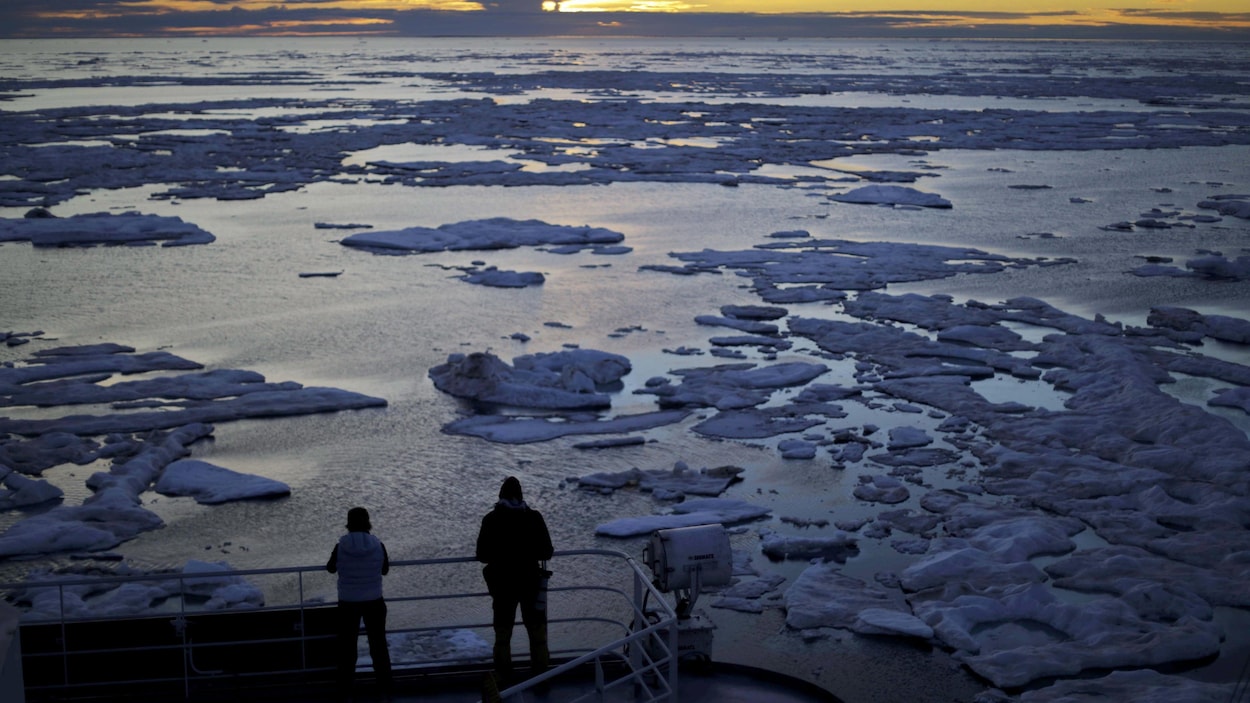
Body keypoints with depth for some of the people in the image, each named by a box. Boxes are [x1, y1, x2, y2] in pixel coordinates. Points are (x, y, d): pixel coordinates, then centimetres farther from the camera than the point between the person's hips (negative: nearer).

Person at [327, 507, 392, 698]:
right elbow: (384, 570, 4)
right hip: (374, 602, 1)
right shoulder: (378, 546, -11)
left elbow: (331, 568, 6)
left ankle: (345, 686, 18)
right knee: (378, 644, 15)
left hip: (348, 603, -1)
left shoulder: (341, 547, -12)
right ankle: (384, 684, 21)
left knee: (347, 646, 13)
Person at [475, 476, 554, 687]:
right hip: (531, 583, 0)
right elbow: (547, 552, -7)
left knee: (502, 634, 14)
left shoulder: (491, 520, -7)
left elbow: (482, 555, -6)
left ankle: (503, 679, 17)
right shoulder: (534, 517, -8)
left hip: (502, 585, 1)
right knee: (537, 633, 12)